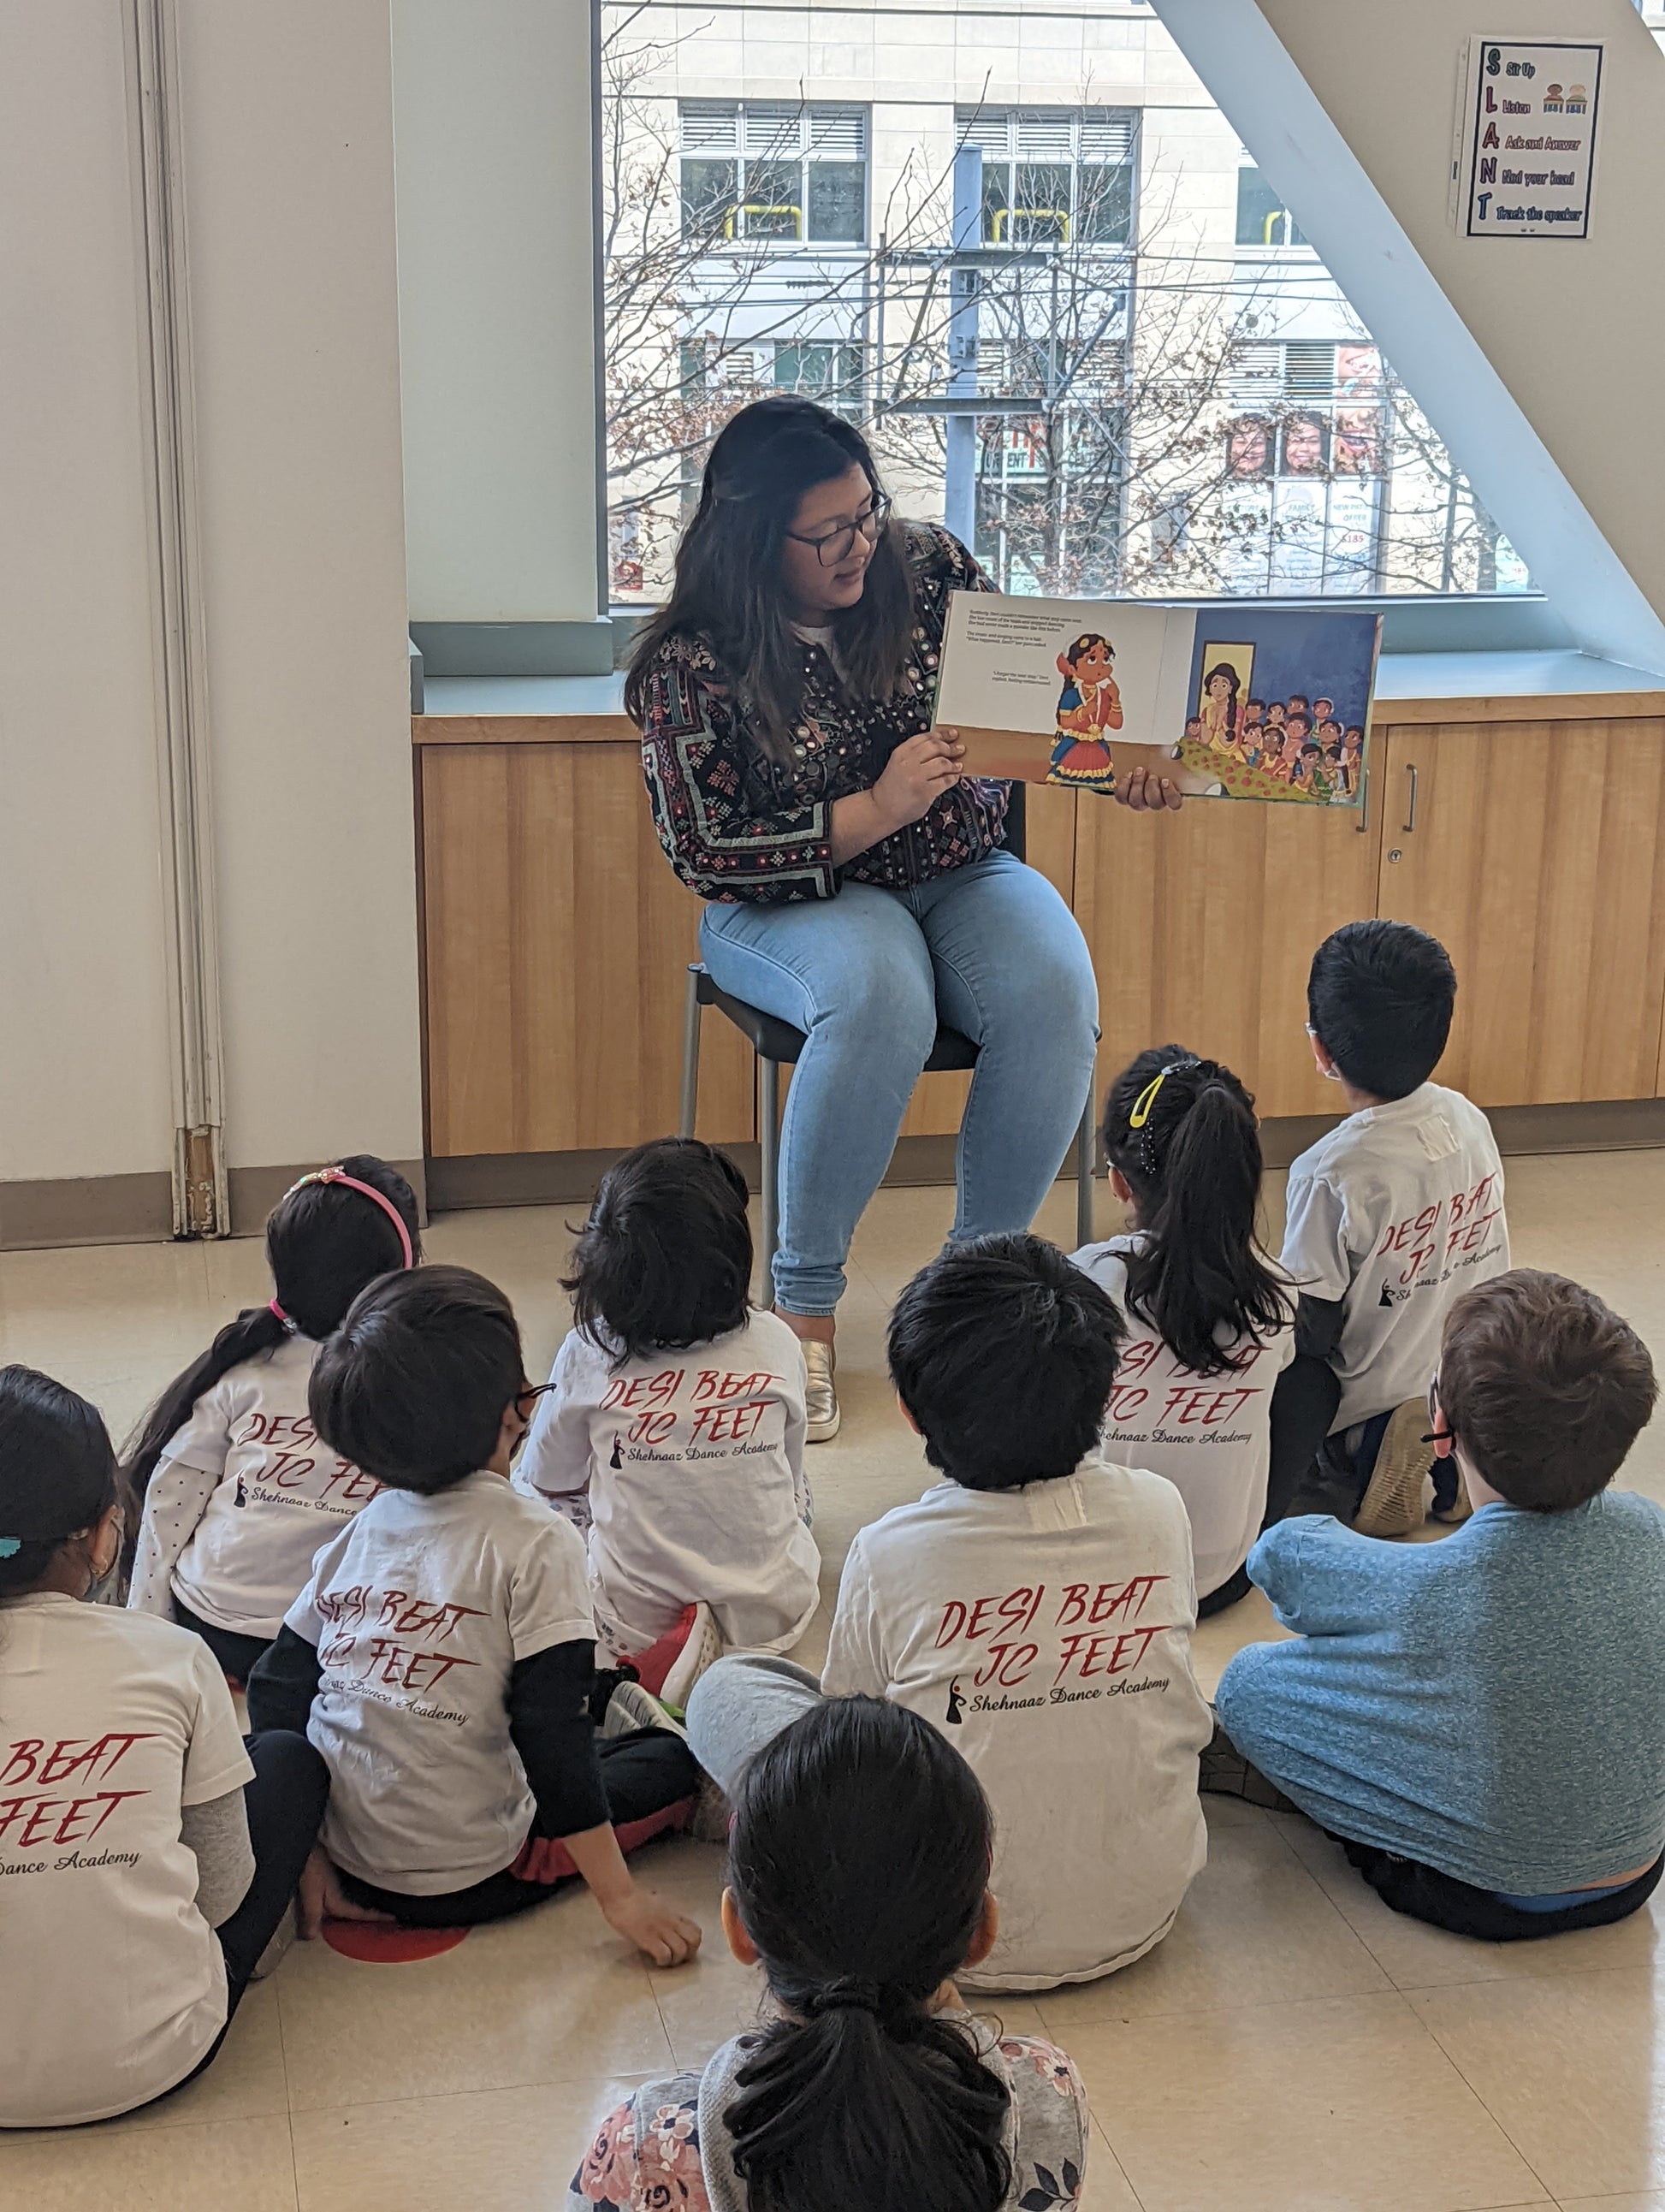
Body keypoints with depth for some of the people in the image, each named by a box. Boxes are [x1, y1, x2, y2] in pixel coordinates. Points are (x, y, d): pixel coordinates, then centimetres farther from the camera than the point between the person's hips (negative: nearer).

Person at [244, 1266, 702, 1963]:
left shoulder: (360, 1531, 3)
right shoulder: (534, 1541, -16)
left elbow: (275, 1693, 4)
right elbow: (551, 1728, -18)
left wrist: (305, 1855, 8)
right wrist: (619, 1896, -13)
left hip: (348, 1871, 7)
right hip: (468, 1884, -6)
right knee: (673, 1758, 9)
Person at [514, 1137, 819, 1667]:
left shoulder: (587, 1356, -14)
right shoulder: (776, 1346, -10)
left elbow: (547, 1485, 3)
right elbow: (788, 1476, 6)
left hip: (635, 1623, -3)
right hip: (775, 1616, 3)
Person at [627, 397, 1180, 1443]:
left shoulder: (929, 569, -2)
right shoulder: (691, 665, -11)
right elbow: (708, 853, -12)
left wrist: (1120, 761, -13)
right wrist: (875, 810, -22)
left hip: (963, 875, 4)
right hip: (798, 900, -3)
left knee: (1055, 992, -29)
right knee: (880, 1000, -38)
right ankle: (805, 1303, -22)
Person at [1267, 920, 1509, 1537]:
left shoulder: (1329, 1176, -29)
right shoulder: (1470, 1121, -9)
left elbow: (1309, 1334, -21)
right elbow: (1487, 1264, 6)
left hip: (1378, 1400, -7)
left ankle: (1357, 1464, -2)